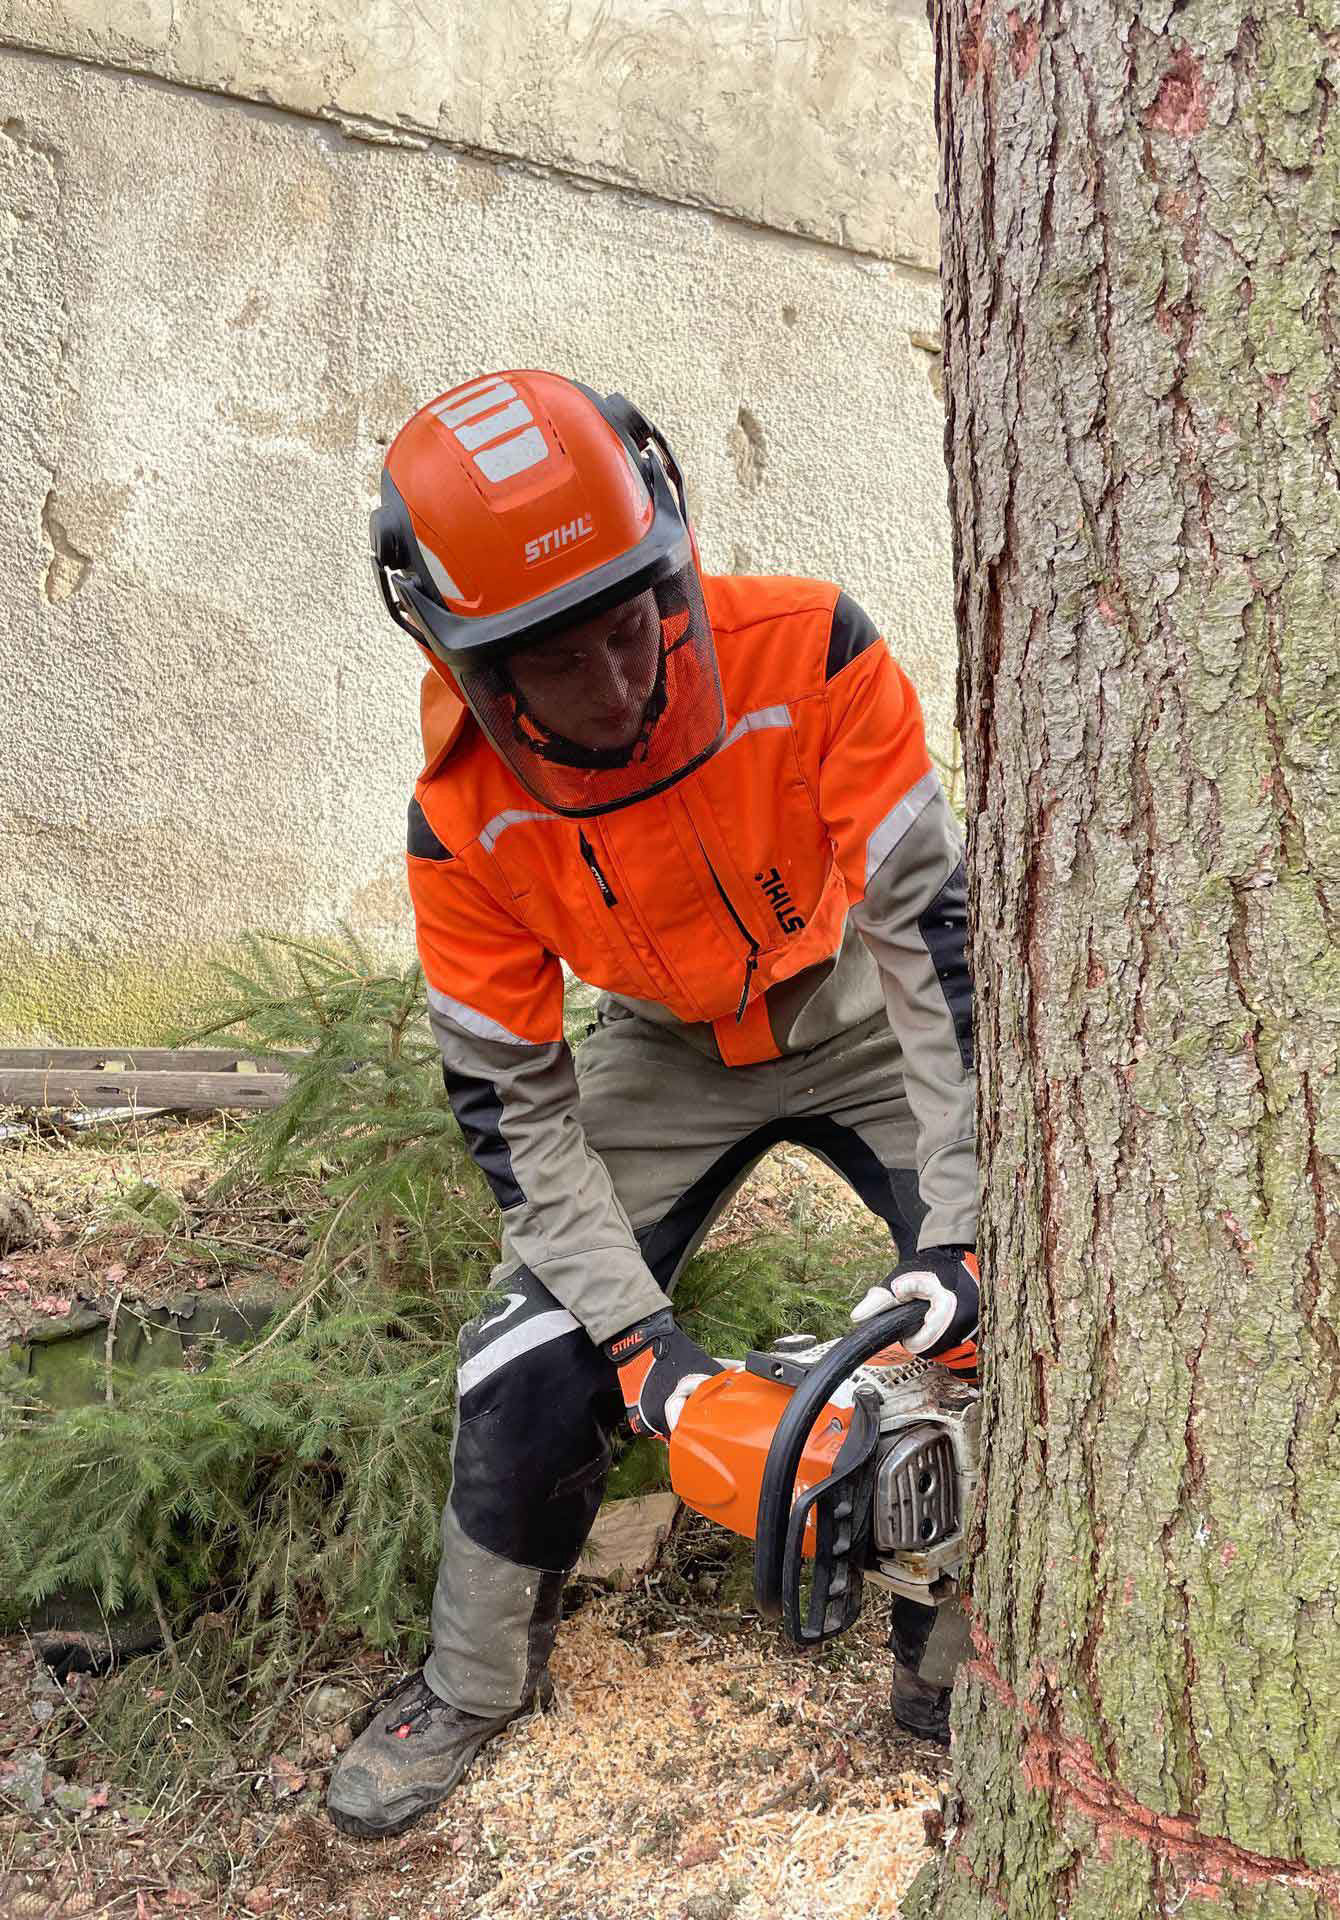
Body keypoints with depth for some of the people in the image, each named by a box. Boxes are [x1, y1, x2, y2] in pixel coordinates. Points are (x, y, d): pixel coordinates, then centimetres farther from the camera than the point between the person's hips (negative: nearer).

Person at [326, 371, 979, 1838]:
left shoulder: (810, 656, -32)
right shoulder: (466, 821, -25)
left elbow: (929, 922, -28)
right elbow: (513, 1103, -18)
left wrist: (956, 1221, -32)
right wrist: (640, 1335, -25)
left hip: (862, 1015, 0)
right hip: (665, 1053, 1)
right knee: (531, 1370, -6)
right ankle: (477, 1684, 21)